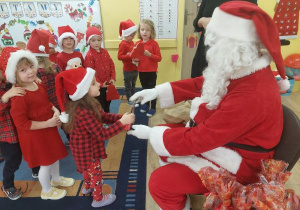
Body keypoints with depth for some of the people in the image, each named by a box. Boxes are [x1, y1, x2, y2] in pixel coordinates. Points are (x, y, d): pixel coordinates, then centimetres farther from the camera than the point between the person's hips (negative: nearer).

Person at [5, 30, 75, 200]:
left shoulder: (39, 85, -1)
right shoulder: (19, 96, -27)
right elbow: (21, 123, -26)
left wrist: (56, 111, -6)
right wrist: (48, 123, -25)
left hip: (49, 129, 8)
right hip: (35, 135, -8)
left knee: (55, 156, 25)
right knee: (46, 163, 10)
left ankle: (56, 179, 52)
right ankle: (47, 191, 37)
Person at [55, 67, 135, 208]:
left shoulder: (88, 103, -9)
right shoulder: (84, 113, -39)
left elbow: (104, 116, -2)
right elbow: (102, 135, -33)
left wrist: (121, 117, -17)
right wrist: (122, 123, -32)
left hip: (87, 148, 9)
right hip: (87, 151, -9)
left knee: (89, 170, 34)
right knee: (95, 173, 17)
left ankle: (88, 187, 62)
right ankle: (98, 199, 43)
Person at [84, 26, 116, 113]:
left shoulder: (105, 52, 5)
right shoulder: (89, 55, -15)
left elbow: (111, 65, 6)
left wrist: (113, 78, -5)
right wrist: (100, 84, -17)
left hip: (108, 85, 7)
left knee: (107, 104, 22)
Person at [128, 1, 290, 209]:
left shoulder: (251, 96, -36)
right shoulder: (243, 68, -6)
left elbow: (196, 140, -31)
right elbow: (199, 84, 6)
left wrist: (150, 133, -18)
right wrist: (157, 91, 0)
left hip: (236, 164, -9)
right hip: (217, 141, 9)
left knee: (160, 182, -15)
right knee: (163, 132, 11)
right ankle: (178, 190, 31)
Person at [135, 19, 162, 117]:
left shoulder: (154, 43, -11)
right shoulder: (137, 44, 1)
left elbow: (159, 58, -13)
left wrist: (149, 54, -25)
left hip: (152, 71, -4)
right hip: (141, 71, 4)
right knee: (144, 89, 19)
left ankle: (153, 108, 18)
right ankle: (146, 104, 37)